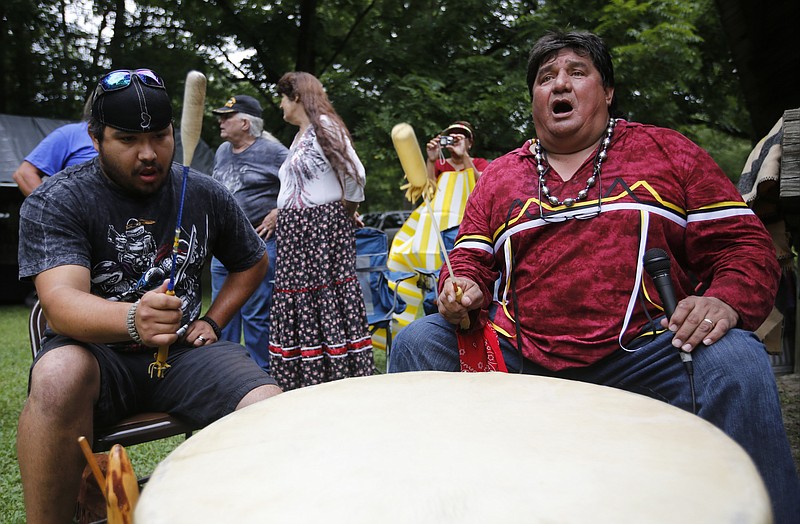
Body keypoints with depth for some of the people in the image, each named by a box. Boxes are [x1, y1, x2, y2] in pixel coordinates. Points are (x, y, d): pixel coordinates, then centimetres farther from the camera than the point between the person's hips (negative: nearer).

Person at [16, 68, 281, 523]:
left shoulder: (206, 195, 5)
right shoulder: (55, 202, -6)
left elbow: (254, 263, 20)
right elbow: (60, 303, -23)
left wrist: (212, 322, 5)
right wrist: (132, 320, -44)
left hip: (185, 350, 2)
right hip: (98, 350, -2)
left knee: (271, 408, -23)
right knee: (59, 374, -36)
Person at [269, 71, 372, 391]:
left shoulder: (324, 126, -7)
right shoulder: (299, 136, 22)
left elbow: (356, 175, -13)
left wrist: (345, 213, -1)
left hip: (323, 226, -9)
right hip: (296, 232, 9)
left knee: (327, 303, -7)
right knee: (297, 303, 7)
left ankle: (341, 377, 0)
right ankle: (302, 382, 14)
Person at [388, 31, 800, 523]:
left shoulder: (667, 151, 12)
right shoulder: (499, 176, 19)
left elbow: (744, 243, 7)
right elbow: (471, 260, 20)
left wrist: (726, 302, -14)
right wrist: (462, 288, -5)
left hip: (643, 349, -2)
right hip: (521, 358, 3)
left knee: (735, 364, -30)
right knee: (416, 344, -14)